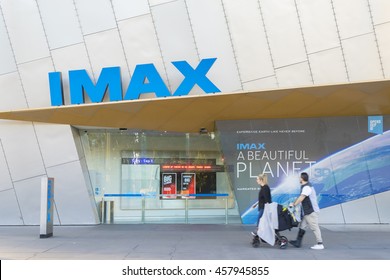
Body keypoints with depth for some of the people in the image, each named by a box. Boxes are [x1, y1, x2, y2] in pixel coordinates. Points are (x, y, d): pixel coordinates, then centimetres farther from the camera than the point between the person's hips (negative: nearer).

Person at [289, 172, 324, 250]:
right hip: (307, 211, 11)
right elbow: (300, 197, 21)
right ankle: (298, 242, 16)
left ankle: (320, 244, -1)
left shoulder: (307, 187, -19)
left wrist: (294, 204, -15)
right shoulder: (305, 186, 15)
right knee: (302, 226, 12)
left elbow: (301, 198, -24)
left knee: (314, 227, -5)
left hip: (311, 211, -11)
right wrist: (293, 203, 14)